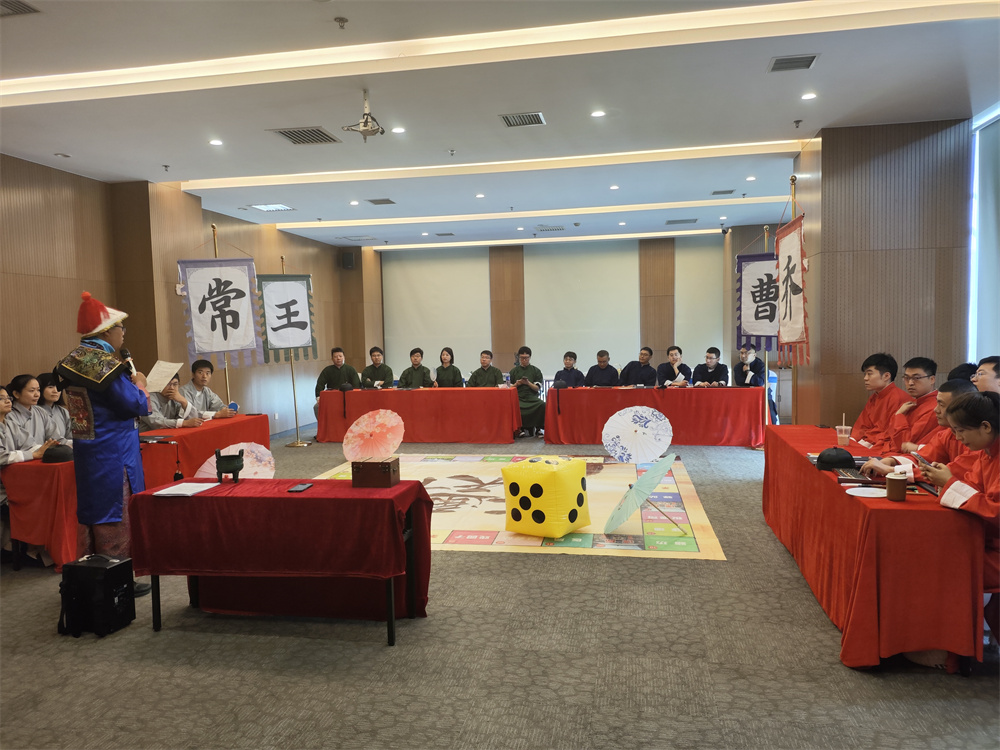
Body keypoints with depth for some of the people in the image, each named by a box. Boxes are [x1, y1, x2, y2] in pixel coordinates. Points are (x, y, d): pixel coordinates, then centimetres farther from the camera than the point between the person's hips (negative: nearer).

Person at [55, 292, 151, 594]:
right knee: (116, 515, 1)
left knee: (92, 513, 16)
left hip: (86, 453, 8)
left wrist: (125, 380, 12)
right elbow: (138, 405, -18)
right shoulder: (106, 363, -19)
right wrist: (139, 383, 0)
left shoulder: (75, 361, 7)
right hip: (113, 455, -8)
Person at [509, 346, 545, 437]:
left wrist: (528, 383, -12)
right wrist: (517, 384, -4)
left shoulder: (536, 371, 12)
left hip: (532, 398, -1)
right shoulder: (513, 371, 16)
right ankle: (520, 428, -12)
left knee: (543, 405, -32)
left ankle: (538, 428, -13)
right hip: (518, 398, 1)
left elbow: (538, 389, 5)